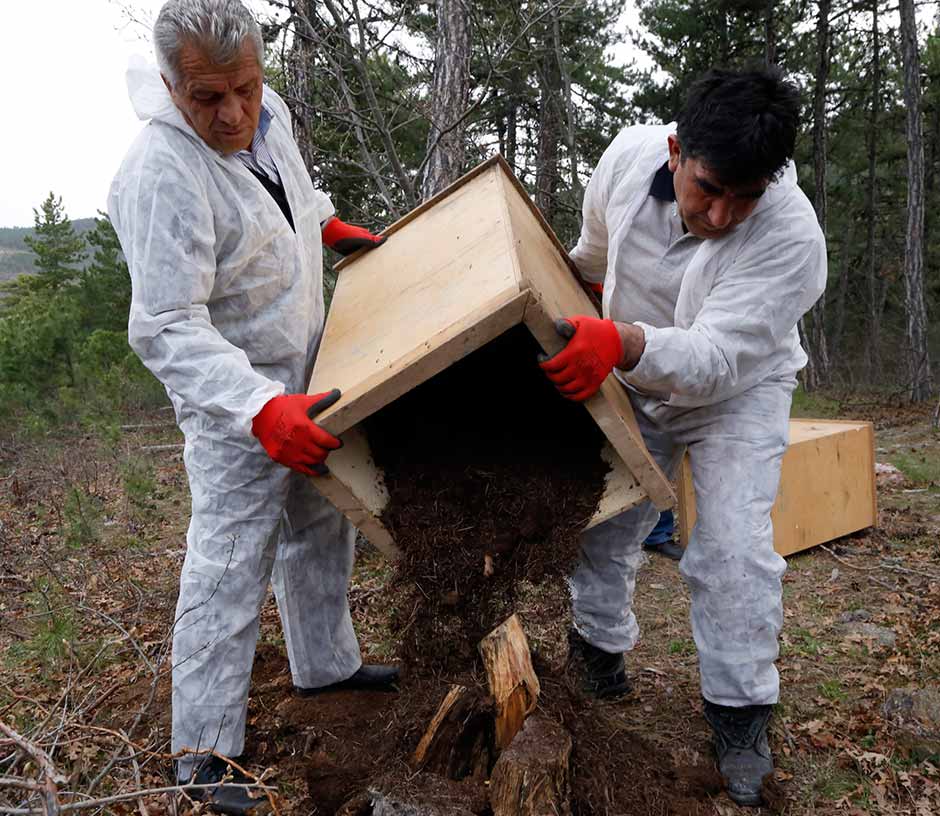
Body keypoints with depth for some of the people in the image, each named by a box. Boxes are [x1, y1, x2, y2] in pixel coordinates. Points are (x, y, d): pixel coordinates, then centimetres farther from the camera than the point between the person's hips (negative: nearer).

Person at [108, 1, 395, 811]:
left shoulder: (266, 109, -4)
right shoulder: (165, 178, -30)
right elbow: (166, 329, -34)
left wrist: (328, 223, 15)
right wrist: (260, 409, -44)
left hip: (303, 369, 9)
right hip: (232, 389, -8)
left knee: (321, 529, 20)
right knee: (230, 566, -4)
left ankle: (326, 663, 40)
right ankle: (202, 750, 12)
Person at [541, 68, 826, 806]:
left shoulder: (792, 236, -35)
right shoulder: (631, 155, -22)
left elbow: (715, 359, -41)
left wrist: (623, 343, -59)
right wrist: (581, 273, 21)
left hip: (737, 392, -3)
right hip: (635, 384, 4)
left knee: (734, 549, -13)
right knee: (602, 524, 8)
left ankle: (740, 714, 6)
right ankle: (601, 648, 31)